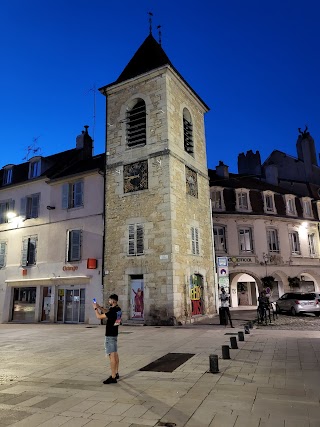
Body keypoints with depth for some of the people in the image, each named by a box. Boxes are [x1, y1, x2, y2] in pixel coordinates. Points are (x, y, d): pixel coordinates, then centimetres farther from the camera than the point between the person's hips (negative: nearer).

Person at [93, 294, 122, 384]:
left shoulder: (113, 311, -24)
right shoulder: (118, 309, 4)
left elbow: (99, 317, -16)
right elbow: (107, 311, 20)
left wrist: (95, 308, -2)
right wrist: (99, 307, 13)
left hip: (110, 336, -10)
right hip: (114, 334, 10)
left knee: (111, 356, -7)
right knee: (115, 354, 17)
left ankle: (113, 378, -5)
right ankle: (116, 373, 28)